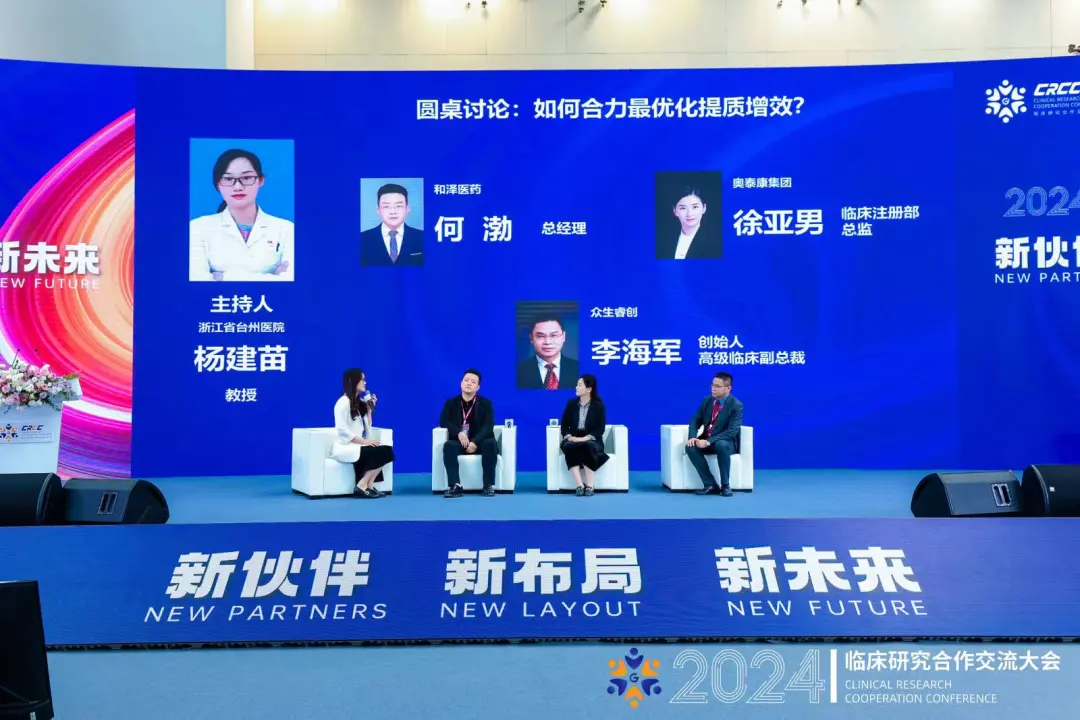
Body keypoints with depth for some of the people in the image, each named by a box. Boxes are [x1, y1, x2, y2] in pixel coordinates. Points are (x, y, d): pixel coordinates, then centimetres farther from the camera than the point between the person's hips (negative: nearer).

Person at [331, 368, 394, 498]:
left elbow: (366, 427, 14)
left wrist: (369, 408, 7)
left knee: (386, 450, -16)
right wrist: (364, 441, -22)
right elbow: (343, 431, -18)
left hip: (357, 445, 8)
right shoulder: (343, 402, -8)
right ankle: (363, 486, -18)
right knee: (377, 452, -25)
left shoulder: (359, 402, 18)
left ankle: (366, 486, -19)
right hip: (345, 446, -8)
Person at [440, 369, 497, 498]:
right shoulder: (451, 403, 10)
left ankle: (489, 486, -30)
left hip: (479, 442, -1)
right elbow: (443, 421, -4)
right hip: (459, 442, 1)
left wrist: (475, 442, -25)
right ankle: (455, 486, -38)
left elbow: (488, 426, -8)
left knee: (490, 443, -34)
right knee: (448, 445, -33)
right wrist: (458, 433, -23)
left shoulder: (486, 403, 5)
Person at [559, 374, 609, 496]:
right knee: (569, 447, -34)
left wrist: (585, 438, -22)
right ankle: (580, 486, -37)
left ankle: (589, 486, -33)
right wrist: (569, 437, -14)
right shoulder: (571, 403, 9)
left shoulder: (598, 406, 0)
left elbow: (600, 429, -7)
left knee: (587, 448, -38)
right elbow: (564, 425, 7)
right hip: (573, 439, 2)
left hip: (591, 440, -2)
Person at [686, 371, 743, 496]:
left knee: (721, 445, -40)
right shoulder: (707, 400, 5)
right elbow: (695, 420, 6)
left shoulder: (736, 405, -13)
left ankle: (725, 485, -24)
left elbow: (731, 431, -22)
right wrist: (693, 437, -16)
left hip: (726, 442, -5)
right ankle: (711, 485, -23)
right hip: (706, 441, 5)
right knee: (690, 447, -27)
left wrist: (708, 441, -29)